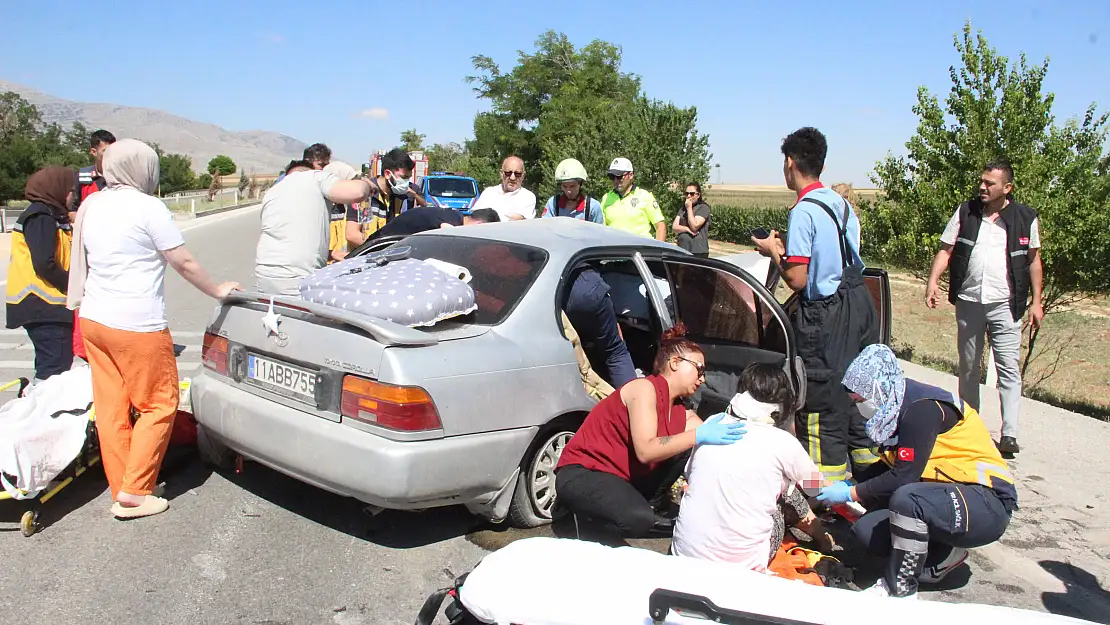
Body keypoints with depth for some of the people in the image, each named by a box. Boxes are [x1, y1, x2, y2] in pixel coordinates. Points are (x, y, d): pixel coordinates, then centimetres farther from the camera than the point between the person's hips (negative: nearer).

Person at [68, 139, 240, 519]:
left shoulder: (92, 206, 12)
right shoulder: (147, 207, -12)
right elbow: (184, 263, -9)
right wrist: (218, 291, 4)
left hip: (93, 318, 8)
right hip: (137, 325, -8)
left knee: (111, 408, 12)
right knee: (159, 404, 4)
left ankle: (120, 490, 20)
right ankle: (133, 493, 3)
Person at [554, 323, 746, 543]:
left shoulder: (682, 414, 8)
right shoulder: (645, 388, -17)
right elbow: (645, 451, -28)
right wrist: (699, 436, -34)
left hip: (623, 479, 8)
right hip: (581, 474, -8)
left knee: (693, 450, -1)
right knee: (639, 519, -35)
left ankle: (652, 503, 9)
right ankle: (590, 514, -5)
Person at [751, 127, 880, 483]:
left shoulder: (804, 211, -16)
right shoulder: (841, 203, 9)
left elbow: (797, 279, -17)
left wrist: (774, 251, -1)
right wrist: (790, 249, 17)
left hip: (827, 313, -8)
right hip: (860, 302, 8)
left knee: (823, 400, 2)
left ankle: (830, 483, 10)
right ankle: (866, 461, 33)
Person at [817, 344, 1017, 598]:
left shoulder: (923, 408, -22)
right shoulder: (895, 409, 6)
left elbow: (904, 476, -24)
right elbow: (888, 467, 17)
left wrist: (851, 493, -14)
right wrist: (848, 486, 5)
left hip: (988, 505, -9)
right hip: (947, 497, 9)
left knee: (905, 499, -35)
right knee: (866, 529, -6)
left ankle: (899, 588, -17)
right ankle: (945, 555, 8)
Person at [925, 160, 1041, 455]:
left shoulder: (1025, 218, 0)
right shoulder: (965, 212, 2)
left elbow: (1033, 260, 9)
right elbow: (945, 250, 2)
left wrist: (1036, 301, 5)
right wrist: (933, 282, -14)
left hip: (1005, 305, -2)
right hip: (968, 301, 2)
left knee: (1009, 369, -9)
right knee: (968, 367, 13)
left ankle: (1009, 434, -11)